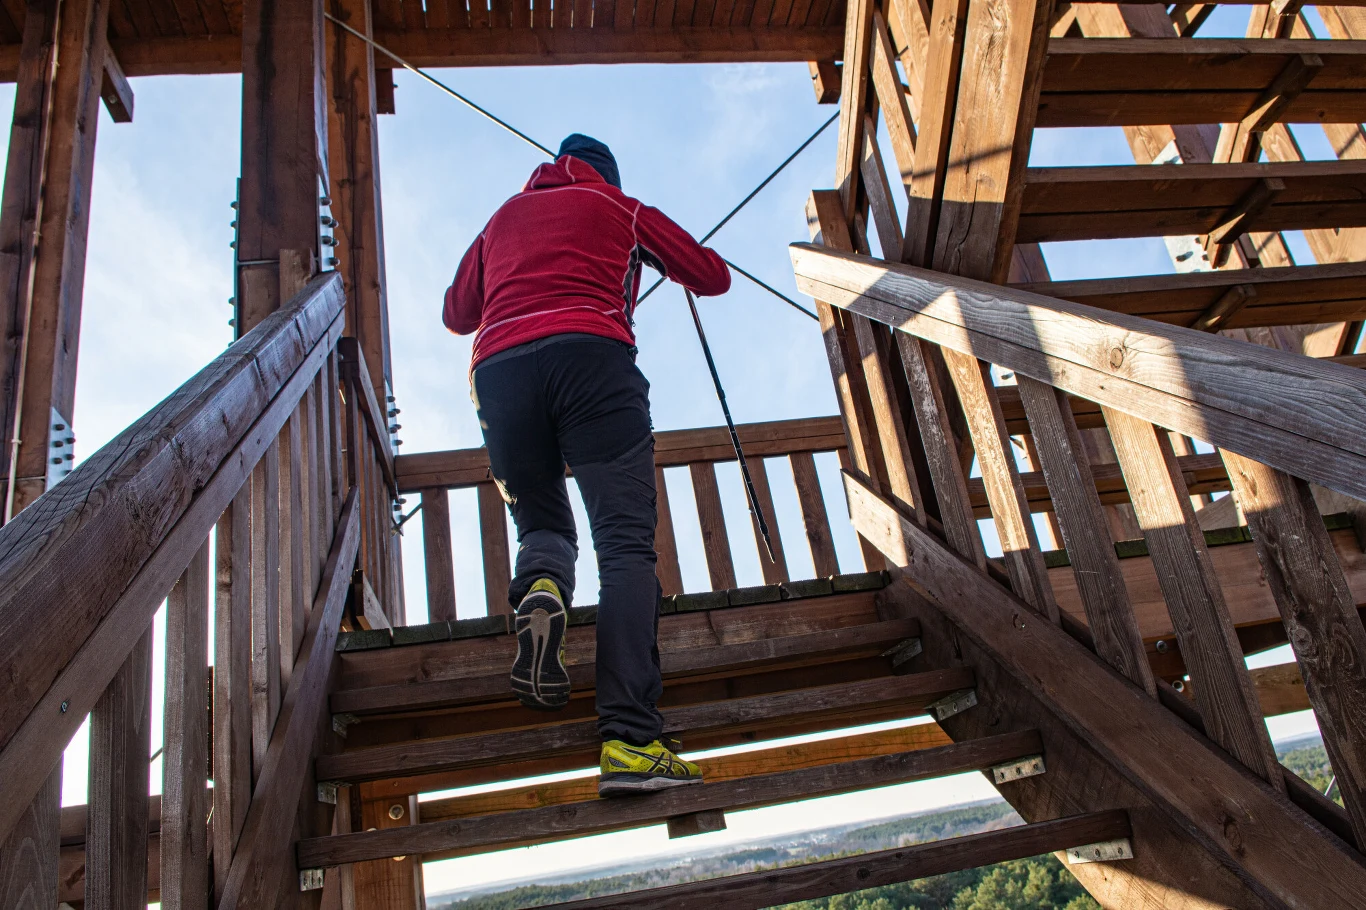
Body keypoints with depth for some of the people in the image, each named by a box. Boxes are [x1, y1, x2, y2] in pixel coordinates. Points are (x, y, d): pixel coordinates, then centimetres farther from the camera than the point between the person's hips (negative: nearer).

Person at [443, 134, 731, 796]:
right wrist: (665, 258, 49)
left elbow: (456, 315, 38)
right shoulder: (620, 206, 25)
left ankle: (539, 588, -18)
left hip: (499, 368, 3)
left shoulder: (504, 217, 33)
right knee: (626, 546, -10)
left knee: (540, 524, 20)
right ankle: (630, 742, -25)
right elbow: (713, 277, 29)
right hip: (592, 355, -3)